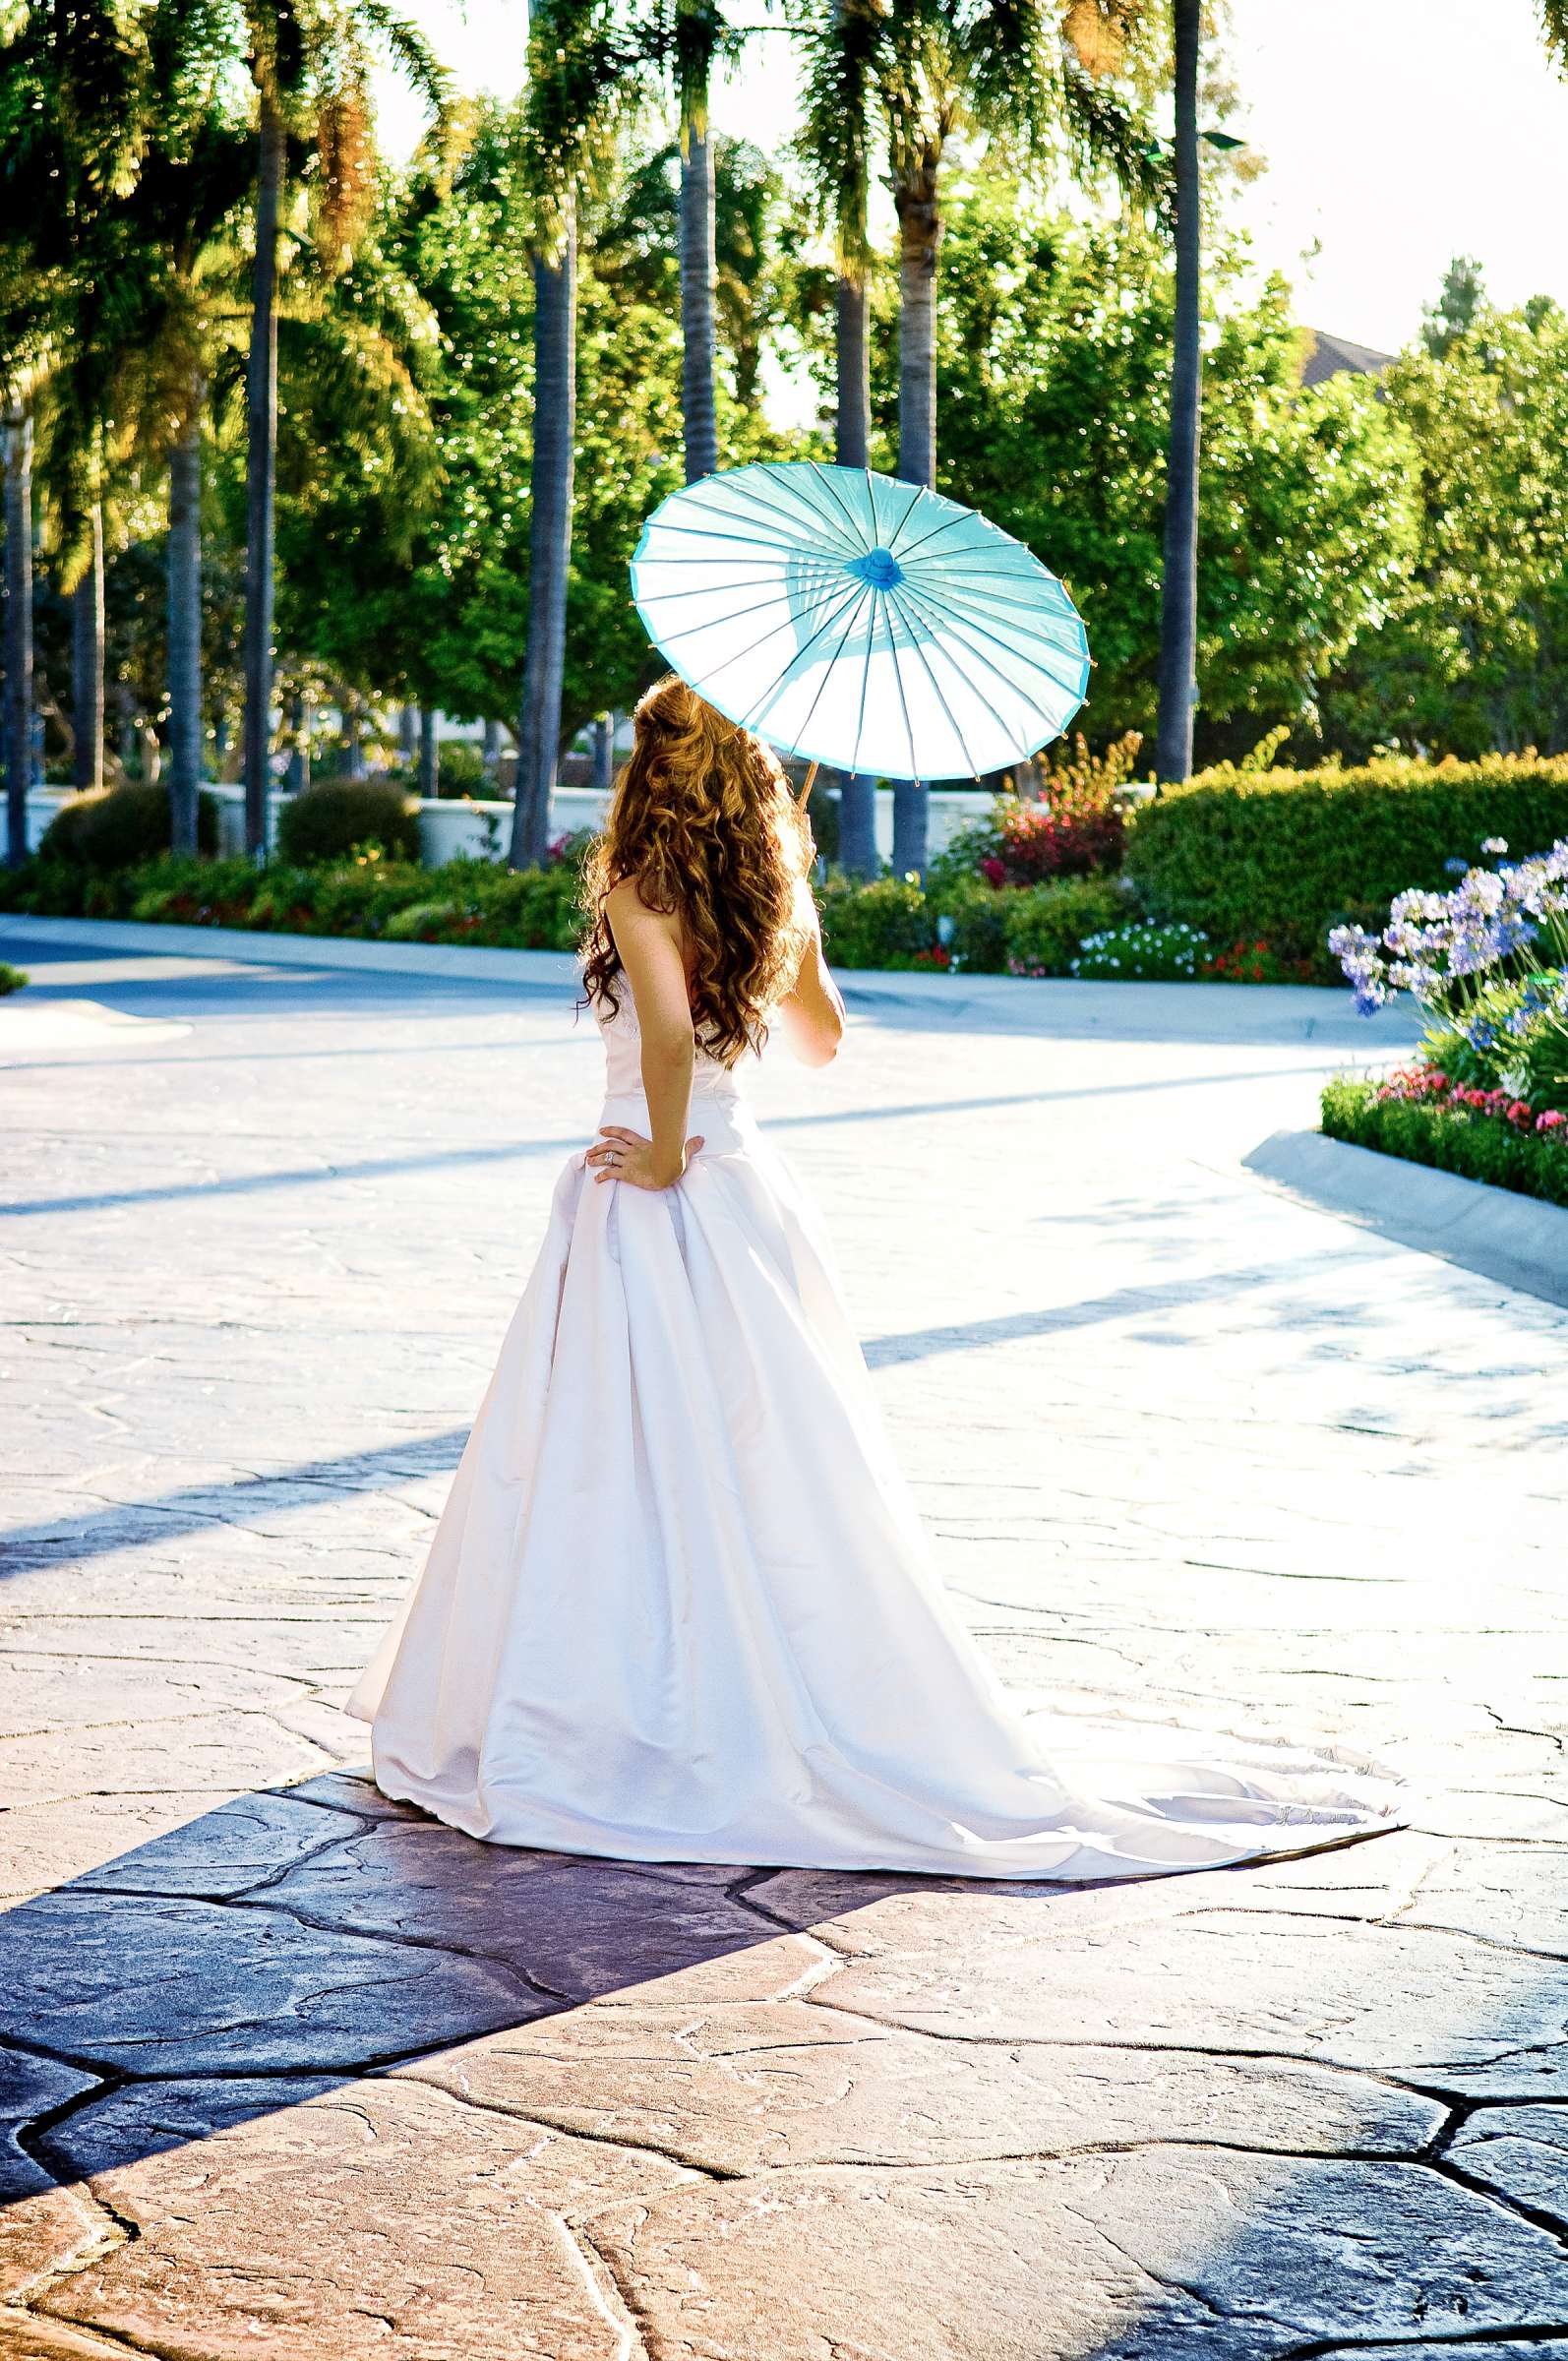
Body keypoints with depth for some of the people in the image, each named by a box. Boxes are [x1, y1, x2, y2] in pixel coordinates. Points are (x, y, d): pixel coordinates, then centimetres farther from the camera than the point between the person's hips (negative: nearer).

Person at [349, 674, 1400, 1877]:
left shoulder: (638, 885, -13)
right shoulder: (774, 890, 7)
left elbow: (670, 1027, -28)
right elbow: (821, 1036, 21)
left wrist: (665, 1157, -15)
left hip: (658, 1208, -7)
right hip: (747, 1184, 7)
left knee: (639, 1476, -1)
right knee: (770, 1467, 13)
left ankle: (642, 1723, 2)